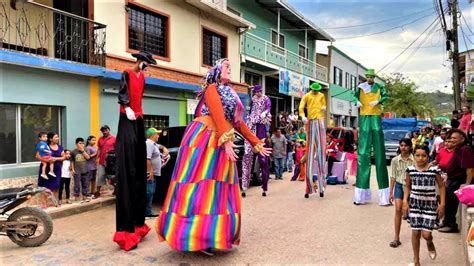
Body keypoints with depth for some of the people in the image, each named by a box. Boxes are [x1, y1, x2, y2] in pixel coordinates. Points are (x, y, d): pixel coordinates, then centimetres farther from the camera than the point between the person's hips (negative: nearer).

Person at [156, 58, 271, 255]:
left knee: (216, 188, 5)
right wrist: (227, 141, -28)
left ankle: (209, 234, 9)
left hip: (220, 145, 8)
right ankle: (196, 236, -5)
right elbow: (218, 115, -16)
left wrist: (257, 144, 21)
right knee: (200, 186, -9)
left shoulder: (230, 94, 25)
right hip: (204, 140, -8)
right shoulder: (212, 88, 1)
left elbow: (238, 123, 23)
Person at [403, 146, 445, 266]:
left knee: (426, 234, -6)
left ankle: (430, 244, 33)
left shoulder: (434, 170, -9)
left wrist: (442, 204, -3)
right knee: (415, 232, 5)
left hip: (430, 204, -2)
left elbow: (441, 186, 1)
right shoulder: (410, 170, -3)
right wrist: (405, 202, -2)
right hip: (415, 203, 2)